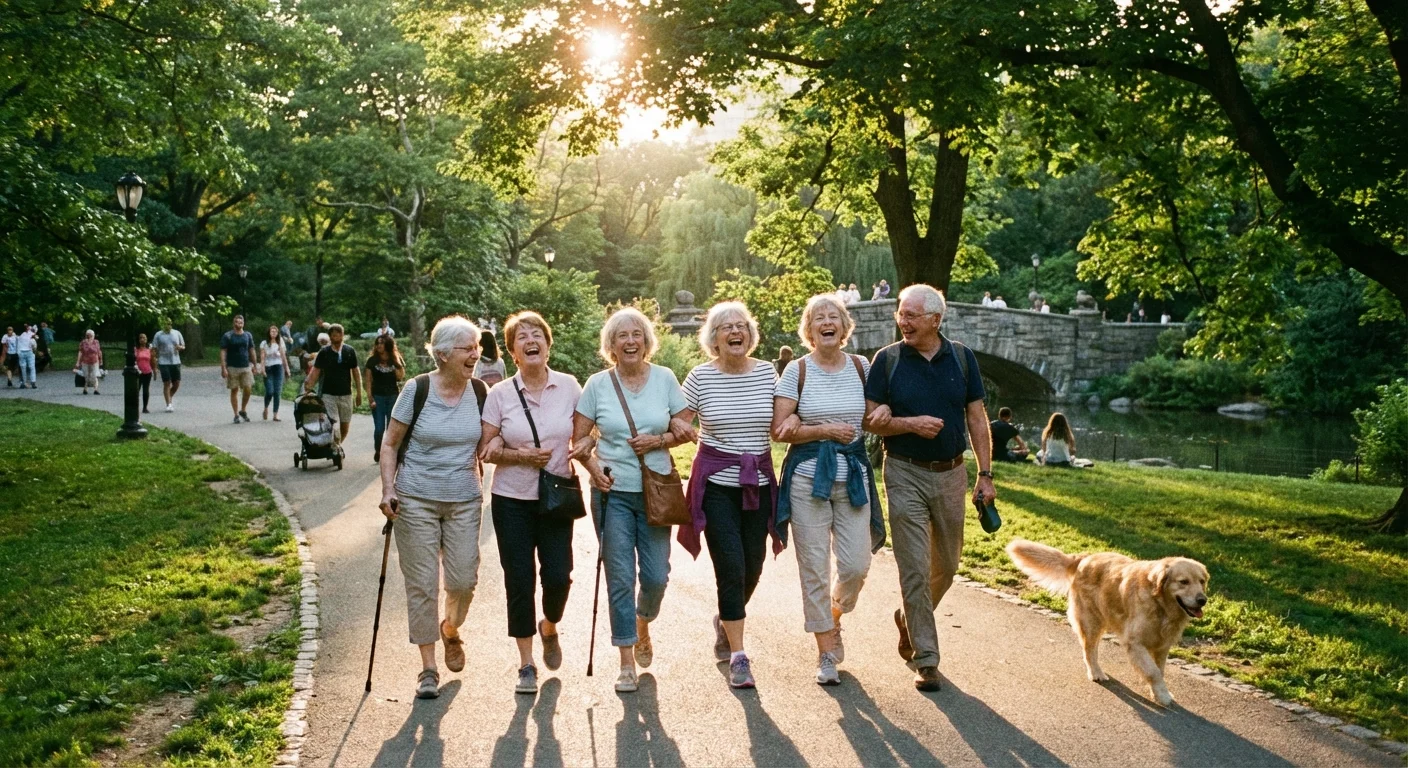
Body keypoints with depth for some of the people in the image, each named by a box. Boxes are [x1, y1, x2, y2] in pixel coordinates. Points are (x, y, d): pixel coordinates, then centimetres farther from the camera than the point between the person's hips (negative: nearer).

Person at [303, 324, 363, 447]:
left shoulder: (350, 351, 1)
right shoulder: (324, 352, -3)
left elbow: (355, 372, 6)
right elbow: (315, 371, -1)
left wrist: (359, 393, 4)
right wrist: (309, 388, -8)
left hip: (346, 394, 2)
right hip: (329, 394, -2)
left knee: (345, 426, 10)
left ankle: (338, 445, 33)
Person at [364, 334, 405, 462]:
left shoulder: (396, 360, 4)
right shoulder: (372, 360, 1)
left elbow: (401, 377, -4)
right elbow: (368, 380, 0)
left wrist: (397, 363, -12)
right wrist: (370, 398, -8)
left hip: (393, 396, 1)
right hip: (378, 397, -1)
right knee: (379, 428, -2)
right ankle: (377, 452, 18)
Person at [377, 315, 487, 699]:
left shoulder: (479, 392, 1)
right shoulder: (417, 389, -9)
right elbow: (390, 443, -3)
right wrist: (388, 489, -12)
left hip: (464, 500, 3)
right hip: (416, 500, -3)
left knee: (464, 580, 2)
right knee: (422, 584, 1)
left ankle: (450, 629, 36)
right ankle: (428, 668, 14)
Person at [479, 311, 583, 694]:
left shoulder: (569, 387, 0)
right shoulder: (499, 394, -3)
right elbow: (486, 450, 0)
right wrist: (519, 455, -17)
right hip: (512, 501, 0)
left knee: (558, 576, -4)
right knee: (519, 581, 2)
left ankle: (549, 628, 31)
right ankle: (526, 664, 17)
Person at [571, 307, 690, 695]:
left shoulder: (664, 378, 2)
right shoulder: (597, 384, -1)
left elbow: (684, 430, 5)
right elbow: (579, 437, 3)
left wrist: (659, 440, -13)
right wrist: (592, 464, -14)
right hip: (613, 492, -1)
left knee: (656, 576, 3)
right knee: (620, 578, 1)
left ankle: (642, 625, 37)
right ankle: (627, 663, 12)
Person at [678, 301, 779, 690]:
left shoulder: (767, 373, 3)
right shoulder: (701, 377, -5)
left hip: (758, 483, 3)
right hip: (716, 483, -3)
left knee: (753, 566, 9)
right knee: (731, 567, -8)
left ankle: (726, 621, 40)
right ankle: (738, 656, 3)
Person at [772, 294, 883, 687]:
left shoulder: (862, 367, 6)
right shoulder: (797, 371, -2)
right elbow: (780, 430, -5)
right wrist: (827, 430, -12)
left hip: (853, 477, 2)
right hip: (808, 477, -2)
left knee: (856, 565, -2)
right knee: (814, 567, -1)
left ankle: (834, 617, 31)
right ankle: (826, 652, 12)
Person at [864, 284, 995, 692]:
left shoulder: (962, 358, 2)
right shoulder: (887, 360, -3)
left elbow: (977, 418, 4)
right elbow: (872, 420, -2)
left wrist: (985, 474, 0)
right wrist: (911, 423, -20)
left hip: (951, 474, 3)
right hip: (906, 474, -3)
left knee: (946, 565, 13)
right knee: (915, 569, -4)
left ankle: (909, 619, 39)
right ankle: (925, 658, 5)